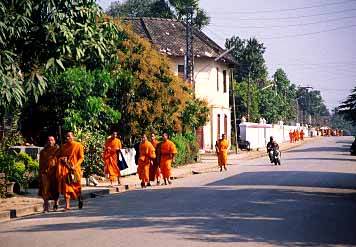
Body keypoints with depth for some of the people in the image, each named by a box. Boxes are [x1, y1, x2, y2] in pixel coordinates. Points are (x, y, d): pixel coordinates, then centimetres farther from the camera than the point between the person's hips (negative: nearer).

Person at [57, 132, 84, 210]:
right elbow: (59, 156, 21)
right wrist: (62, 159, -3)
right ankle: (67, 205, -9)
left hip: (74, 168, -3)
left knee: (76, 185, 8)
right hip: (65, 168, 3)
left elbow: (81, 158, -4)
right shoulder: (63, 147, 14)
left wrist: (75, 166, -16)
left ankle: (79, 200, 33)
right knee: (66, 186, -6)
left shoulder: (78, 146, 1)